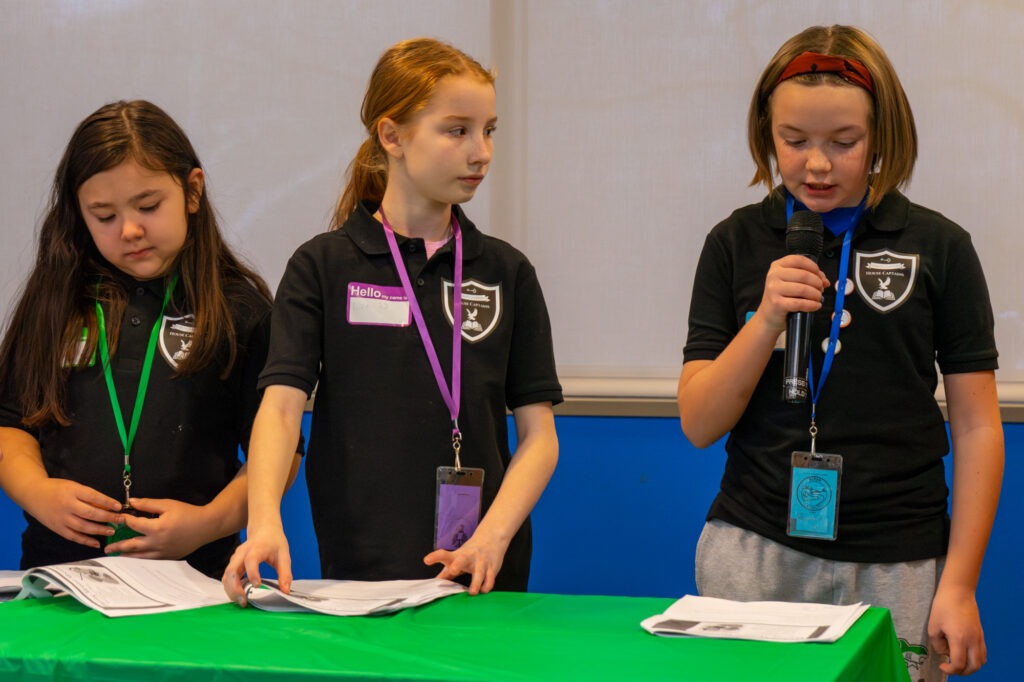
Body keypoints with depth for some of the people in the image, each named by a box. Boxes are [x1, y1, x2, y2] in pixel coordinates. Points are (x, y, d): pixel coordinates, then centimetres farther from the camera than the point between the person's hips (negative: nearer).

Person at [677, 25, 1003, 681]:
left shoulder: (938, 246, 1)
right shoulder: (737, 244, 5)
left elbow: (976, 427, 1)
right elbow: (700, 424, 2)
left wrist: (959, 584, -4)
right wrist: (768, 318, -13)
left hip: (896, 565, -1)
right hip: (754, 552, 1)